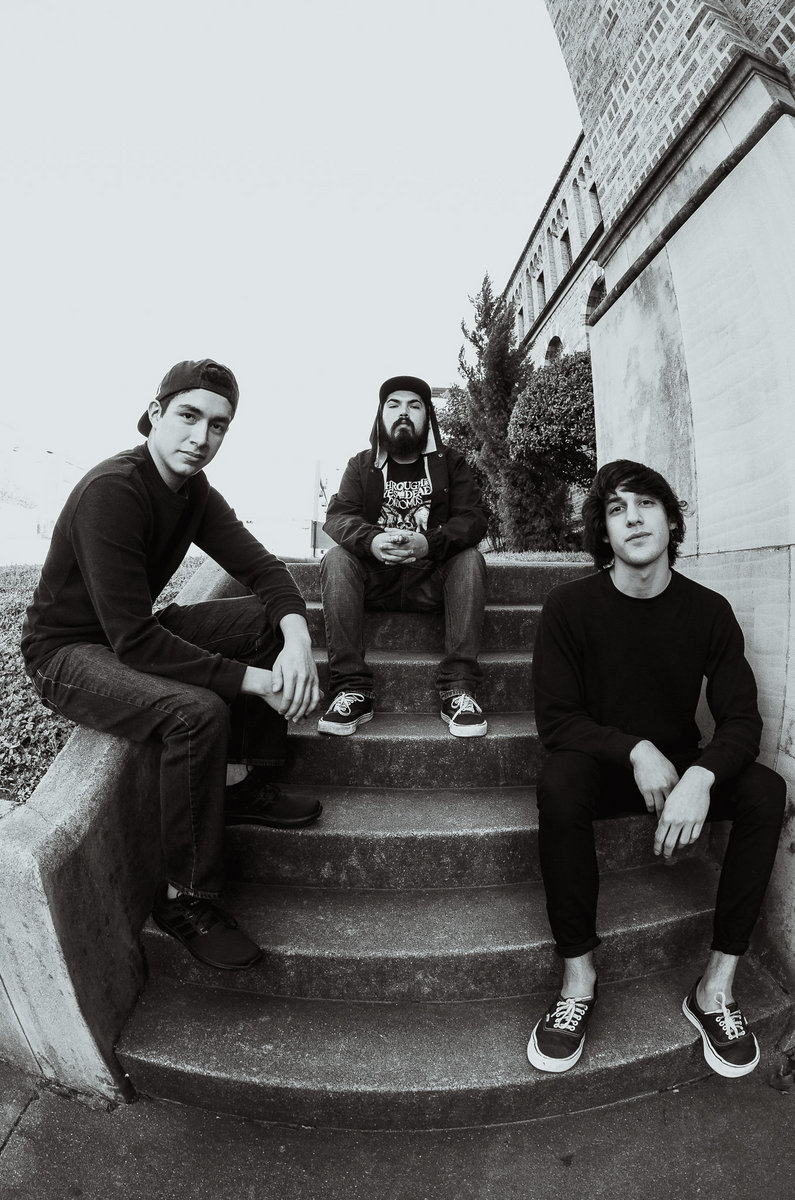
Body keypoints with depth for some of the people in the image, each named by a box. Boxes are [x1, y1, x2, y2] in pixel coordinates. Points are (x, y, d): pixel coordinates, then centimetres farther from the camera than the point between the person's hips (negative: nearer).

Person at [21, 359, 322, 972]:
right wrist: (251, 679, -31)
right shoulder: (111, 492, -26)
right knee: (198, 712, -33)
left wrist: (296, 636, -27)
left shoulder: (194, 491, -1)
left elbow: (264, 567, -6)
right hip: (68, 652, -8)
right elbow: (133, 640, -32)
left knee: (271, 619, -7)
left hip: (136, 631, 8)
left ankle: (249, 788, 0)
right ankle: (184, 899, -11)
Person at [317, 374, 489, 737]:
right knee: (336, 559, -26)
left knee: (470, 558, -27)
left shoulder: (450, 463, 10)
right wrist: (371, 541, -30)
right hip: (374, 578, 1)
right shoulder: (361, 465, 12)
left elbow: (473, 518, -6)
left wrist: (429, 543, -29)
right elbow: (337, 516, -5)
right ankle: (352, 690, -30)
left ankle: (458, 688, -29)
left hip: (432, 580, 0)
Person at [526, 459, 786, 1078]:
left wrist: (700, 776, -29)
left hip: (682, 766, 3)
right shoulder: (571, 605, -13)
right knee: (559, 782, -33)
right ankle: (579, 976, -15)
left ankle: (718, 984, -10)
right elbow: (555, 718, -13)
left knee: (767, 790, -23)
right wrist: (637, 750, -25)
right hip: (601, 767, -2)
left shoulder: (709, 610, -6)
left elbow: (741, 719, -10)